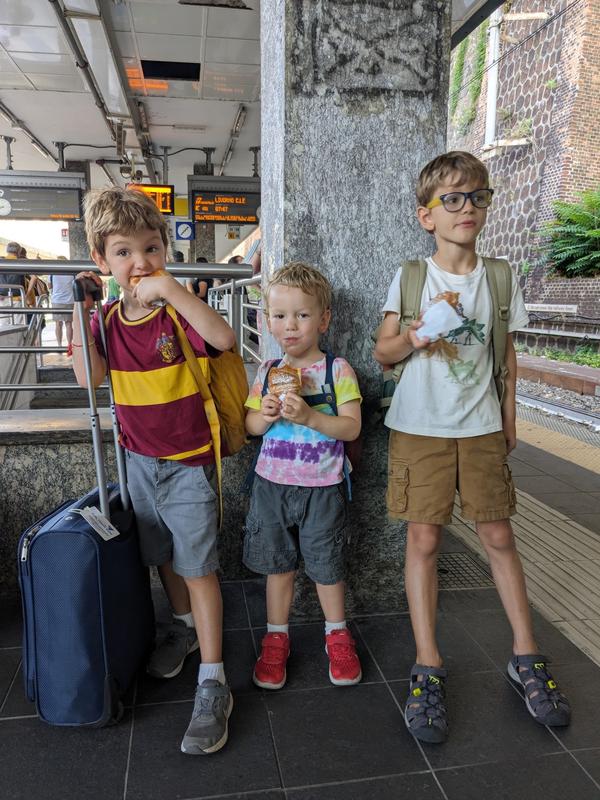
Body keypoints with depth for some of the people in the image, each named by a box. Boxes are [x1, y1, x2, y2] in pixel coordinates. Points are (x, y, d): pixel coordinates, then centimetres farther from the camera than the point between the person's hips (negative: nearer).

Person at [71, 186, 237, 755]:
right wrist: (80, 311, -14)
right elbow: (90, 376, -9)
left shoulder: (177, 311, -15)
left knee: (197, 567, -1)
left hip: (188, 463, -5)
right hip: (140, 459, 6)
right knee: (163, 556, 21)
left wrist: (169, 287, -37)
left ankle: (212, 685, 9)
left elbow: (224, 338, -34)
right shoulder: (108, 318, 1)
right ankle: (184, 627, 46)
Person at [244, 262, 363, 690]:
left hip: (321, 488, -3)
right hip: (272, 483, 3)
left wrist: (309, 416, -26)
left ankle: (337, 634, 36)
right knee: (278, 563, 15)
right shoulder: (267, 370, 2)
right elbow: (250, 425, 7)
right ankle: (276, 637, 33)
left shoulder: (338, 370, -9)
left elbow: (352, 427, -14)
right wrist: (264, 415, -15)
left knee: (326, 565, 12)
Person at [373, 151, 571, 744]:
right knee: (423, 540, 0)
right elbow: (383, 353, -1)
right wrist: (420, 333, -19)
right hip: (420, 427, -1)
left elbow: (506, 351, 13)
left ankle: (525, 655, 27)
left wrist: (508, 413, 11)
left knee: (498, 536, 8)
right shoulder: (409, 278, -2)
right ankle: (428, 666, 14)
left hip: (481, 428, 2)